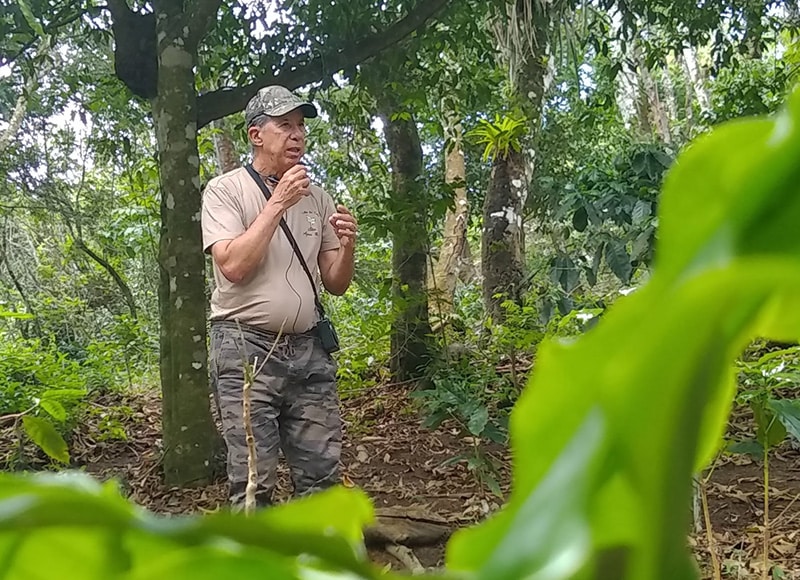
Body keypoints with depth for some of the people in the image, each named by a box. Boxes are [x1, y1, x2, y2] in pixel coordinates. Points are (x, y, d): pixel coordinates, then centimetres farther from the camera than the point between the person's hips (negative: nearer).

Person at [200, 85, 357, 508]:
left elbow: (336, 284, 13)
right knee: (253, 484, 0)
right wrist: (277, 204, -14)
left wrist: (347, 246, -7)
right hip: (247, 350, -4)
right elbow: (234, 266, -16)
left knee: (322, 475, 8)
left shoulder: (316, 198, 12)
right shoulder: (225, 190, -1)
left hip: (308, 350, 5)